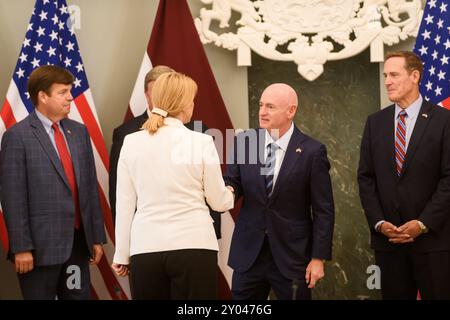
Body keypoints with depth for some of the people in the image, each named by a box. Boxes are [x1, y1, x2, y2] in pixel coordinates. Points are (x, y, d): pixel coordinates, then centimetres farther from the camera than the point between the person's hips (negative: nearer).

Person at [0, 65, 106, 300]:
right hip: (41, 245, -5)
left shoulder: (79, 132, 11)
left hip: (78, 241, 6)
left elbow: (90, 187, 13)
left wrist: (97, 237, 10)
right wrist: (21, 248, -14)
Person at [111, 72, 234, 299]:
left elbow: (125, 204, 5)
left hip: (145, 248, 2)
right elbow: (219, 202, 6)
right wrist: (231, 195, 29)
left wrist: (121, 254, 13)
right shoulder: (201, 142, -3)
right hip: (194, 246, -2)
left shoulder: (131, 142, 3)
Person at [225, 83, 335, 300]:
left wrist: (318, 258, -8)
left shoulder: (312, 152, -8)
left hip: (292, 256, -3)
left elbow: (323, 211, -5)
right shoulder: (244, 142, 1)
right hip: (248, 253, 3)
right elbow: (232, 183, 7)